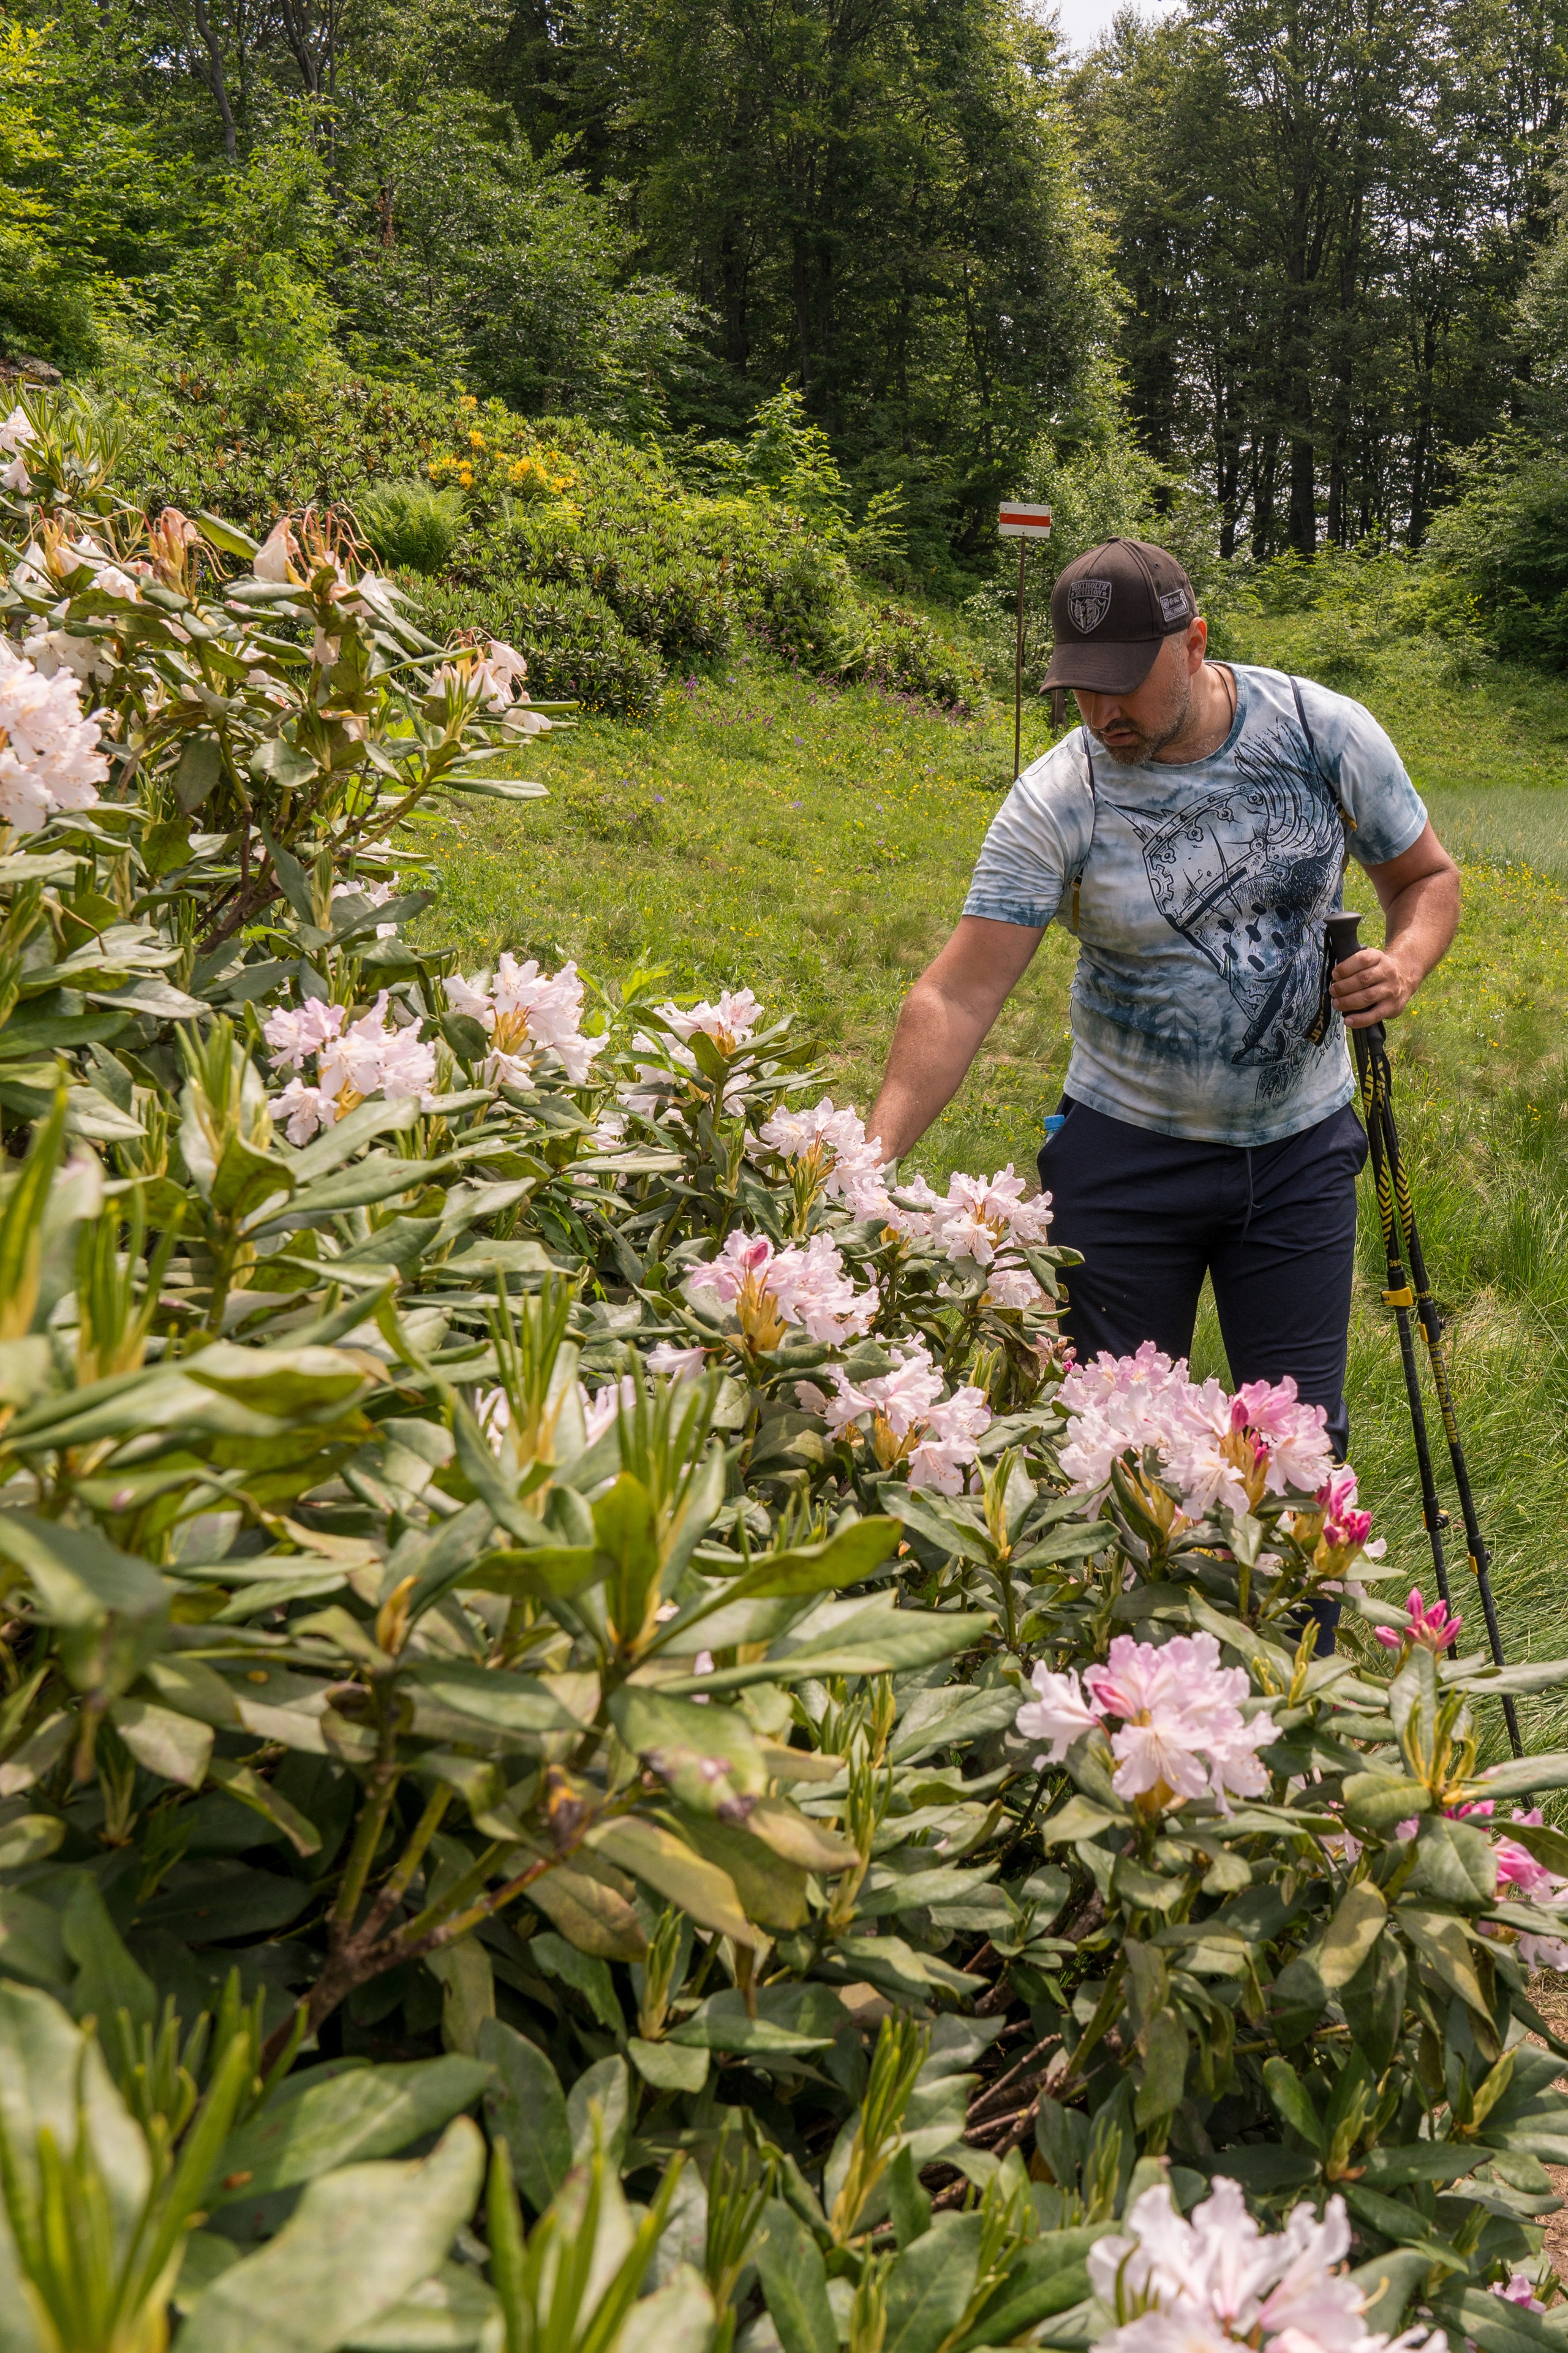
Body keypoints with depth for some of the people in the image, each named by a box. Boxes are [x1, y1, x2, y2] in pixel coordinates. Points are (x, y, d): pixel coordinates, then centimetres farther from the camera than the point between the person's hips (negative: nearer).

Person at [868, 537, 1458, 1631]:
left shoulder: (1324, 731, -9)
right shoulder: (1056, 800, -14)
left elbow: (1428, 876, 6)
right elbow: (957, 997, -19)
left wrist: (1403, 966, -17)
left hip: (1300, 1150, 1)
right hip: (1127, 1154, -1)